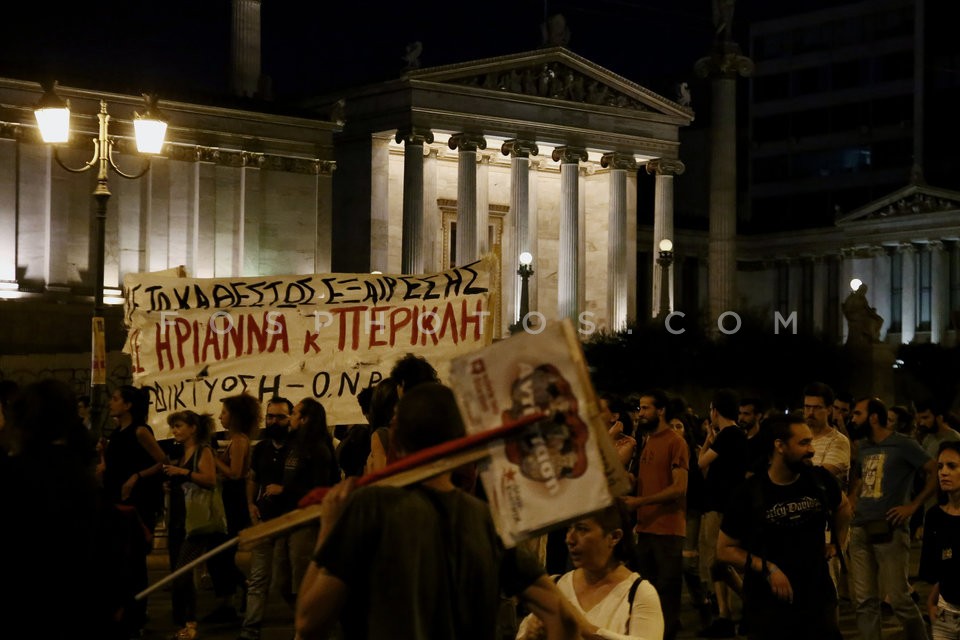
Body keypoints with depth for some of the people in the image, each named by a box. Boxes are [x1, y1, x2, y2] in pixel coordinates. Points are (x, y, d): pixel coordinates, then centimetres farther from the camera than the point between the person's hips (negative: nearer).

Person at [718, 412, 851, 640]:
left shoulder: (820, 479, -2)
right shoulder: (749, 493, -13)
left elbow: (843, 506, 22)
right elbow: (724, 549, -6)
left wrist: (837, 544, 14)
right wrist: (768, 569, -16)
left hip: (819, 596, 4)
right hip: (768, 603, -3)